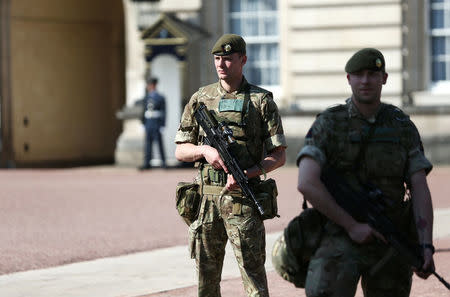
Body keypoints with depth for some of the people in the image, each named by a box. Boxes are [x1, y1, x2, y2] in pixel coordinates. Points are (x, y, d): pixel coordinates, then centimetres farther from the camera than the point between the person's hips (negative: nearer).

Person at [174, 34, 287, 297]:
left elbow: (279, 156, 0)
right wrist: (205, 150, -9)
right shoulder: (200, 99, 10)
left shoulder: (261, 101, 1)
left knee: (253, 272, -7)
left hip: (243, 199, -3)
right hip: (206, 199, 3)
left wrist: (247, 174, -16)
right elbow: (180, 151, 12)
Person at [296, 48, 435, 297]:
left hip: (390, 242, 3)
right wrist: (352, 226, -16)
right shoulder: (328, 124, -1)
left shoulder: (403, 127, 7)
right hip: (341, 236, -3)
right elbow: (307, 183, -13)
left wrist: (426, 246, -12)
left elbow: (420, 190, 1)